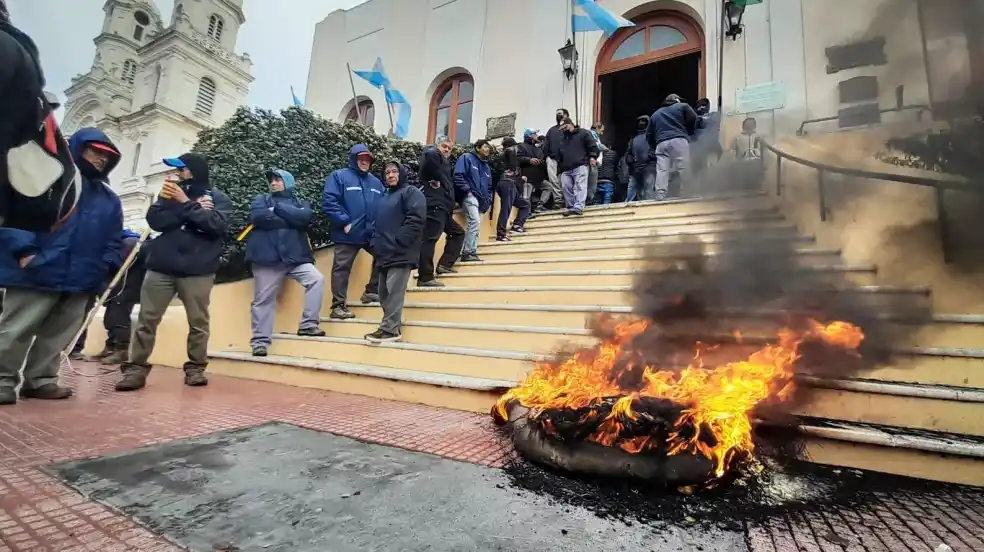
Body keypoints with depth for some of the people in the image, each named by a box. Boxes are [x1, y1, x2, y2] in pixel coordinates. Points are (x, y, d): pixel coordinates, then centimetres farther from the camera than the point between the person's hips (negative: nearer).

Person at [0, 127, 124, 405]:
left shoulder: (109, 199, 17)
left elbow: (113, 240, 18)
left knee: (58, 335, 12)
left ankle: (40, 380, 23)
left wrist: (108, 267, 2)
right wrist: (24, 249, -16)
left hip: (80, 279, 5)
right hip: (37, 272, -5)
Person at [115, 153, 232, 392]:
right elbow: (155, 220, -1)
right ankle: (136, 368, 10)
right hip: (161, 266, 3)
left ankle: (195, 368, 14)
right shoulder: (172, 192, 13)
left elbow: (216, 225, -12)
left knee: (198, 322, 2)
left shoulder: (219, 198, 4)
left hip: (198, 270, -3)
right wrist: (195, 209, -9)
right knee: (146, 320, 2)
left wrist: (186, 204, -9)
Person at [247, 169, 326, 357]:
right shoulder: (262, 199, 14)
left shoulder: (300, 203, 16)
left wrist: (278, 208, -4)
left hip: (295, 256, 1)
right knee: (263, 299, 1)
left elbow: (305, 217, -8)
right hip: (267, 257, -1)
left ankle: (308, 324, -8)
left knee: (317, 279, -19)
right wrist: (291, 219, -5)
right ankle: (260, 340, 12)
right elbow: (258, 217, -9)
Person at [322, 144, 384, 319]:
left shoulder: (376, 182, 17)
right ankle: (338, 306, 8)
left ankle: (371, 292, 27)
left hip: (372, 233, 6)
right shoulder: (339, 176, -2)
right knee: (341, 269, 0)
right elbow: (329, 202, -12)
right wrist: (344, 222, -16)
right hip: (348, 234, -6)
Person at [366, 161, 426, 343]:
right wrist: (376, 244, 13)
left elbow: (415, 220, -14)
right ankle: (391, 327, 16)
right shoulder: (384, 197, 26)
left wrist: (397, 243, -17)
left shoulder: (411, 193, 0)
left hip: (401, 253, -9)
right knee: (384, 293, 9)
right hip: (385, 254, 9)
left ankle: (389, 329, -8)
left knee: (394, 292, -11)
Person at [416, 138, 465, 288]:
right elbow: (429, 155, -25)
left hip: (443, 207, 10)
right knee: (429, 239, -13)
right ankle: (425, 277, -14)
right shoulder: (434, 154, 1)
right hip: (434, 205, -10)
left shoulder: (445, 163, 27)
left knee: (458, 233, 19)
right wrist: (433, 179, -17)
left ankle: (445, 264, 16)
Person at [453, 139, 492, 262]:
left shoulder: (486, 166, 26)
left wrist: (488, 201, 12)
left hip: (481, 200, 8)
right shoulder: (467, 157, 4)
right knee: (474, 221, -23)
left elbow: (489, 186, 27)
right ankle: (468, 252, -21)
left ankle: (471, 252, 7)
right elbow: (458, 175, -9)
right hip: (470, 196, -8)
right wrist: (467, 190, -16)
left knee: (476, 224, 5)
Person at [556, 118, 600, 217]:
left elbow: (592, 145, 0)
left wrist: (592, 156, -13)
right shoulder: (563, 138, 27)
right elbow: (560, 155, 31)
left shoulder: (583, 133, 8)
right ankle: (571, 208, 10)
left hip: (580, 166, -6)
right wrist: (559, 167, 25)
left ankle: (578, 207, -24)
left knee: (580, 186, -16)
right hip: (566, 169, 7)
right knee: (567, 188, 1)